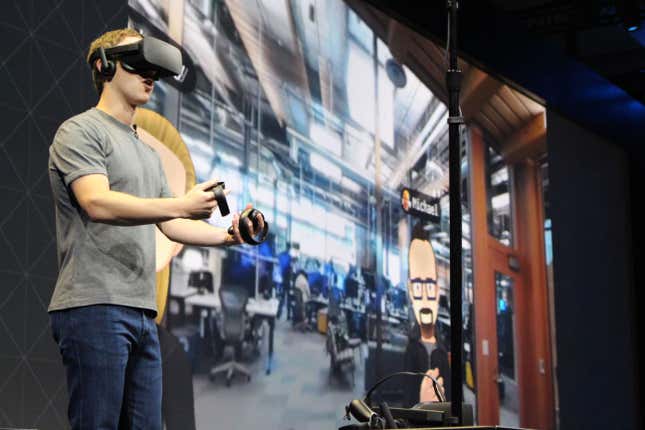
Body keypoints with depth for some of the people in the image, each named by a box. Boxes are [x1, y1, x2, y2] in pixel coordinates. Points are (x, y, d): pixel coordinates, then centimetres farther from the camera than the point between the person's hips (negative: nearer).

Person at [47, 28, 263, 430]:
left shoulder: (148, 153, 25)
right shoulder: (81, 131, -2)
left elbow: (170, 225, 21)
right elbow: (97, 202, -18)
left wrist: (227, 236, 4)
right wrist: (181, 205, -23)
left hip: (142, 312, 8)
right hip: (94, 306, -8)